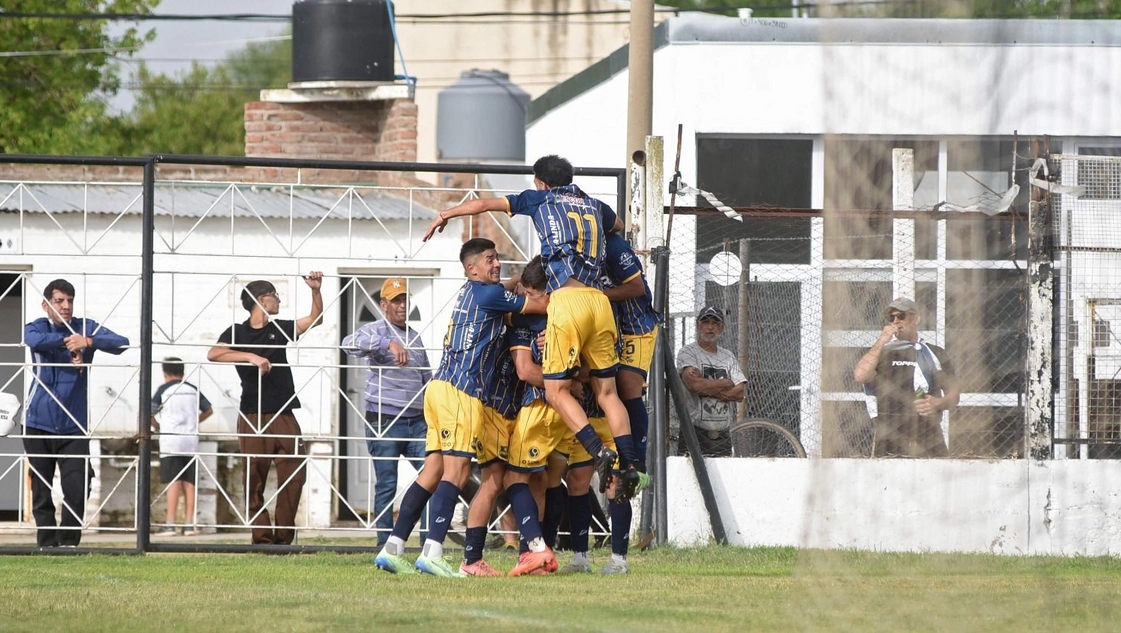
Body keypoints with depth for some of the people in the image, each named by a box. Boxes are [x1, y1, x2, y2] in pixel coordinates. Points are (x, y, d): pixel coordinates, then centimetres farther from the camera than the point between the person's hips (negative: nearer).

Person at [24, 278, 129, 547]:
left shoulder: (86, 328, 6)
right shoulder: (37, 328, 5)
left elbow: (121, 343, -10)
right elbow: (34, 340, -21)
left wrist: (88, 342, -26)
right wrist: (68, 343, -21)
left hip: (73, 426, 0)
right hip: (39, 424, 0)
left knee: (77, 489, -11)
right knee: (41, 492, 3)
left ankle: (69, 542, 2)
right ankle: (47, 544, 11)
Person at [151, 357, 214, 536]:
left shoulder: (164, 389, -1)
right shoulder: (193, 390, 10)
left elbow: (149, 413, -5)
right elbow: (209, 410, 17)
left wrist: (157, 427, 12)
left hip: (171, 441, -3)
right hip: (191, 441, 3)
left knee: (173, 483, -7)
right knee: (189, 483, 6)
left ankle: (170, 524, -11)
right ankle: (189, 524, 3)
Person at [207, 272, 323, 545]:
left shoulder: (279, 329, 17)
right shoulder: (238, 332, 3)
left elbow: (314, 318, 18)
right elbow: (213, 354, -14)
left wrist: (316, 291, 3)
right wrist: (251, 357, -22)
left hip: (284, 415, 4)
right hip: (253, 417, -4)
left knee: (294, 475, -5)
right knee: (255, 480, -4)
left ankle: (284, 536, 0)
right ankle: (262, 537, -3)